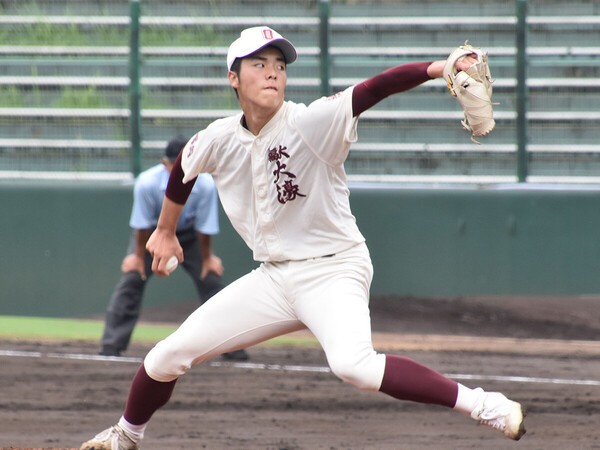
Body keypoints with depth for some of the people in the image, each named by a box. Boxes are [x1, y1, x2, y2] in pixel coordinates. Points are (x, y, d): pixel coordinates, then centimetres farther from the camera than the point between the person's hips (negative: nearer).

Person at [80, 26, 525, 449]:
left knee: (352, 365, -35)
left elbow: (375, 89, -33)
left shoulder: (312, 124, -18)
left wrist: (439, 68, -47)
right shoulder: (218, 140, -3)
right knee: (167, 357, 7)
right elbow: (183, 171, 20)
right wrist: (165, 231, 33)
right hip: (273, 277, 6)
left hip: (334, 272, -6)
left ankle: (479, 404, -29)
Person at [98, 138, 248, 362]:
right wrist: (138, 256, -11)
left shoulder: (205, 185, -31)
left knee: (211, 278, -5)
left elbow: (204, 228, -18)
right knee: (131, 278, -13)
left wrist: (207, 258, -7)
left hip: (188, 234, 1)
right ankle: (111, 345, -9)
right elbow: (142, 225, -21)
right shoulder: (147, 183, -35)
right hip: (152, 233, -1)